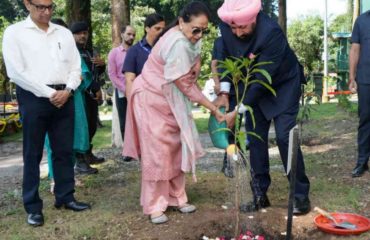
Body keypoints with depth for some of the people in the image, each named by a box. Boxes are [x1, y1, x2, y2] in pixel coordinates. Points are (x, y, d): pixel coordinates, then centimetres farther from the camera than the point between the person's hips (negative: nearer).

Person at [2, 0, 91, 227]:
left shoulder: (64, 33, 12)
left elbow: (76, 67, 11)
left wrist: (67, 90, -8)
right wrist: (49, 93, -12)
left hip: (64, 97, 4)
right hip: (34, 98, -4)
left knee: (64, 150, 9)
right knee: (33, 154, 3)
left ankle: (65, 197, 22)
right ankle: (33, 206, 13)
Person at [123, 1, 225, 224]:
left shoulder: (187, 38, -1)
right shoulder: (177, 43, -29)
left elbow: (190, 76, 8)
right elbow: (185, 84, -25)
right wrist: (213, 108, -21)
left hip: (170, 100, 9)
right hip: (151, 99, -9)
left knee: (176, 149, 10)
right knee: (157, 152, -5)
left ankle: (176, 197, 21)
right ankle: (155, 206, 6)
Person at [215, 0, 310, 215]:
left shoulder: (272, 32, -34)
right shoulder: (226, 27, -17)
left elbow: (264, 79, -33)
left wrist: (238, 112, -32)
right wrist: (224, 93, -11)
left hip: (283, 85, -5)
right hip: (254, 86, 5)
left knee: (284, 137, -12)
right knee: (255, 139, 3)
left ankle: (301, 196, 2)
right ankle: (260, 195, 13)